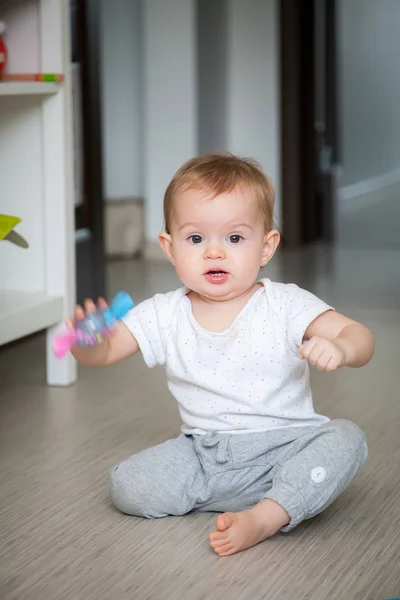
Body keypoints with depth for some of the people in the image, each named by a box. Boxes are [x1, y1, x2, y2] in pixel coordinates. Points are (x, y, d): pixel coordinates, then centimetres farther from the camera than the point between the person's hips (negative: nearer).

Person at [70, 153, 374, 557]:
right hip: (203, 452, 3)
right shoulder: (164, 315, 1)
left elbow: (360, 338, -12)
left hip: (282, 444, -2)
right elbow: (104, 352, 0)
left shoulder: (286, 305, -7)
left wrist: (340, 348, -38)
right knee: (127, 485, -17)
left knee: (345, 440, -28)